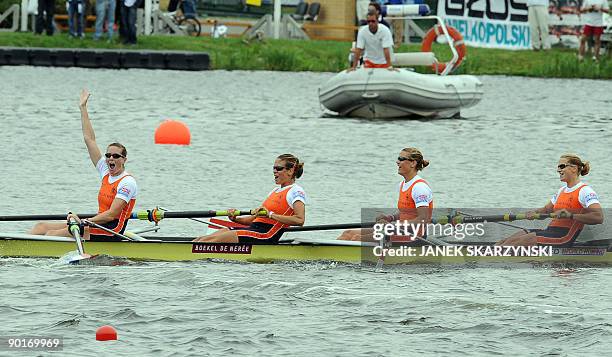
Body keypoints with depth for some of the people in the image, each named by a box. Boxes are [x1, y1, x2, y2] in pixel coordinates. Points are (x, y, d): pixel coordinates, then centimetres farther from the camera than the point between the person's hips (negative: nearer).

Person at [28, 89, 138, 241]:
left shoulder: (127, 182, -10)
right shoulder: (106, 172, 14)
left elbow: (111, 215, -19)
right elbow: (89, 139, 17)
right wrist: (83, 107, 18)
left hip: (109, 233, -9)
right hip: (97, 226, 9)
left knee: (52, 234, -23)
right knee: (41, 226, 1)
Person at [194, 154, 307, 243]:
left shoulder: (296, 191, -4)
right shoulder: (276, 191, 25)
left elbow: (300, 220, -21)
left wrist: (271, 215, -24)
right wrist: (235, 219, 5)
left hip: (265, 235, -9)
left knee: (210, 239, -20)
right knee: (201, 240, -5)